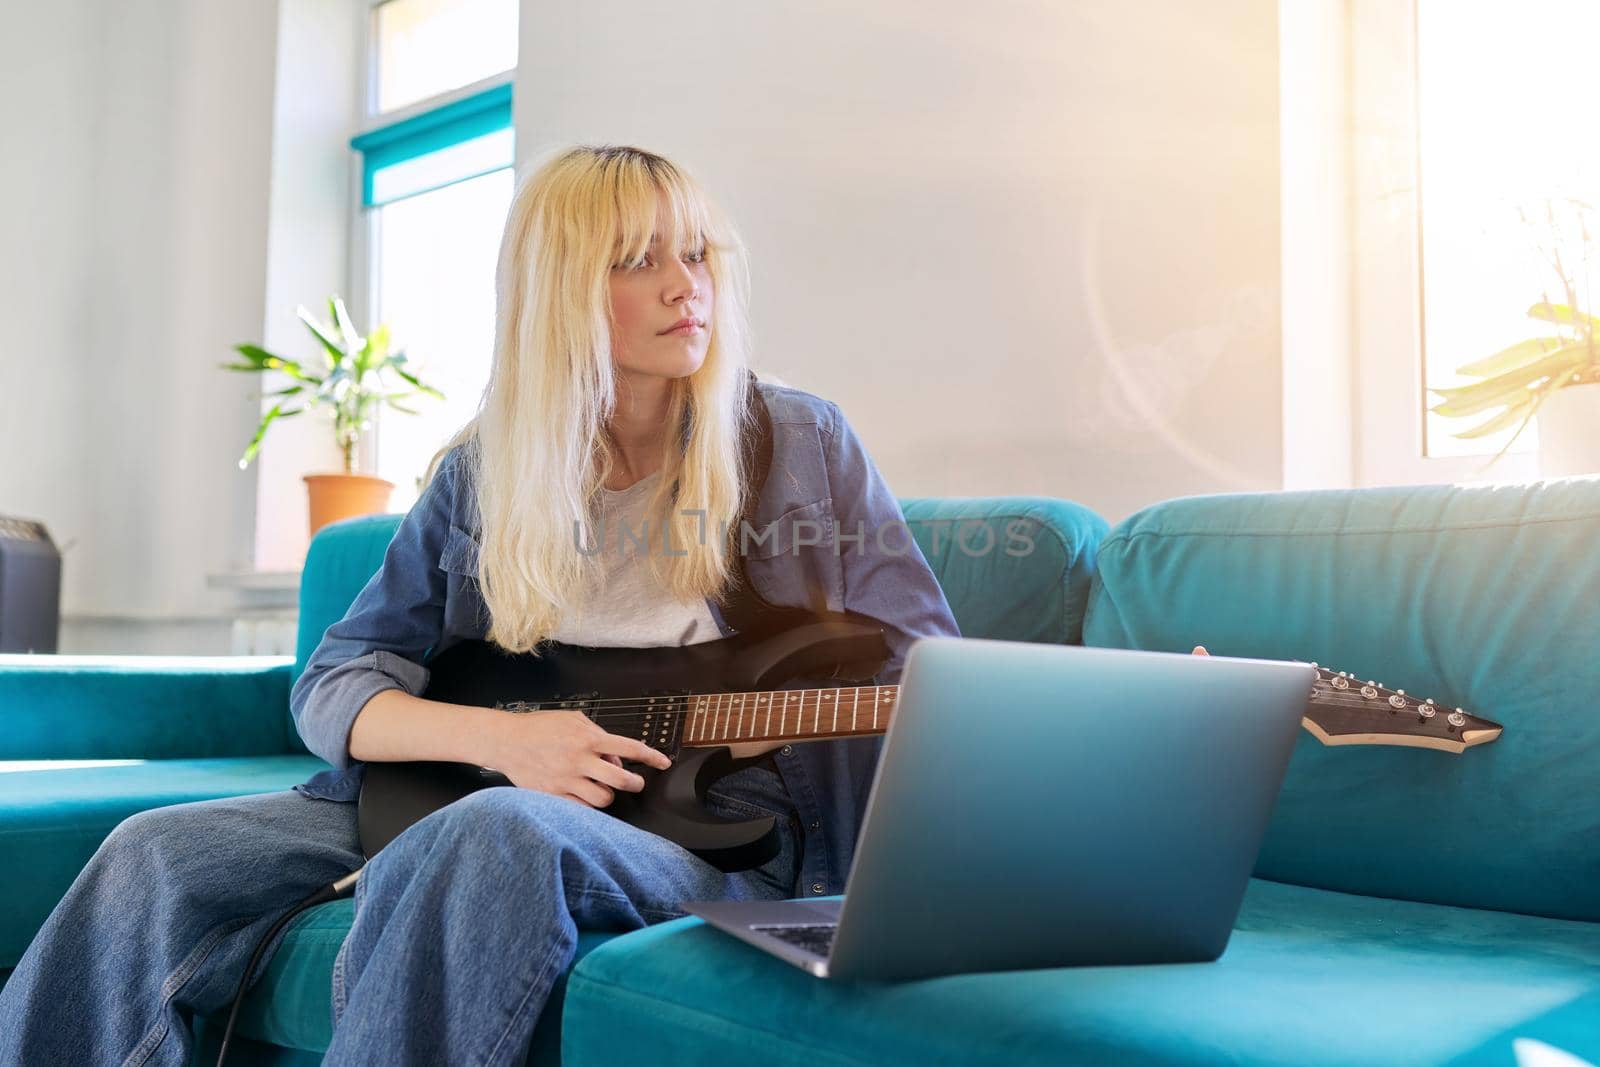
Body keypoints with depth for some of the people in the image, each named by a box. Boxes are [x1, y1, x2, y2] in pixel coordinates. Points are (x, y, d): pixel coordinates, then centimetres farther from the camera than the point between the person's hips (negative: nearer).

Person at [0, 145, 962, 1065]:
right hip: (452, 805, 4)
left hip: (713, 827, -3)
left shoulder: (802, 440, 3)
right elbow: (331, 690, 7)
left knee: (503, 832, -37)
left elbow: (919, 663, 5)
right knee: (157, 857, -14)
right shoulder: (485, 475, 8)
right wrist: (496, 735, -12)